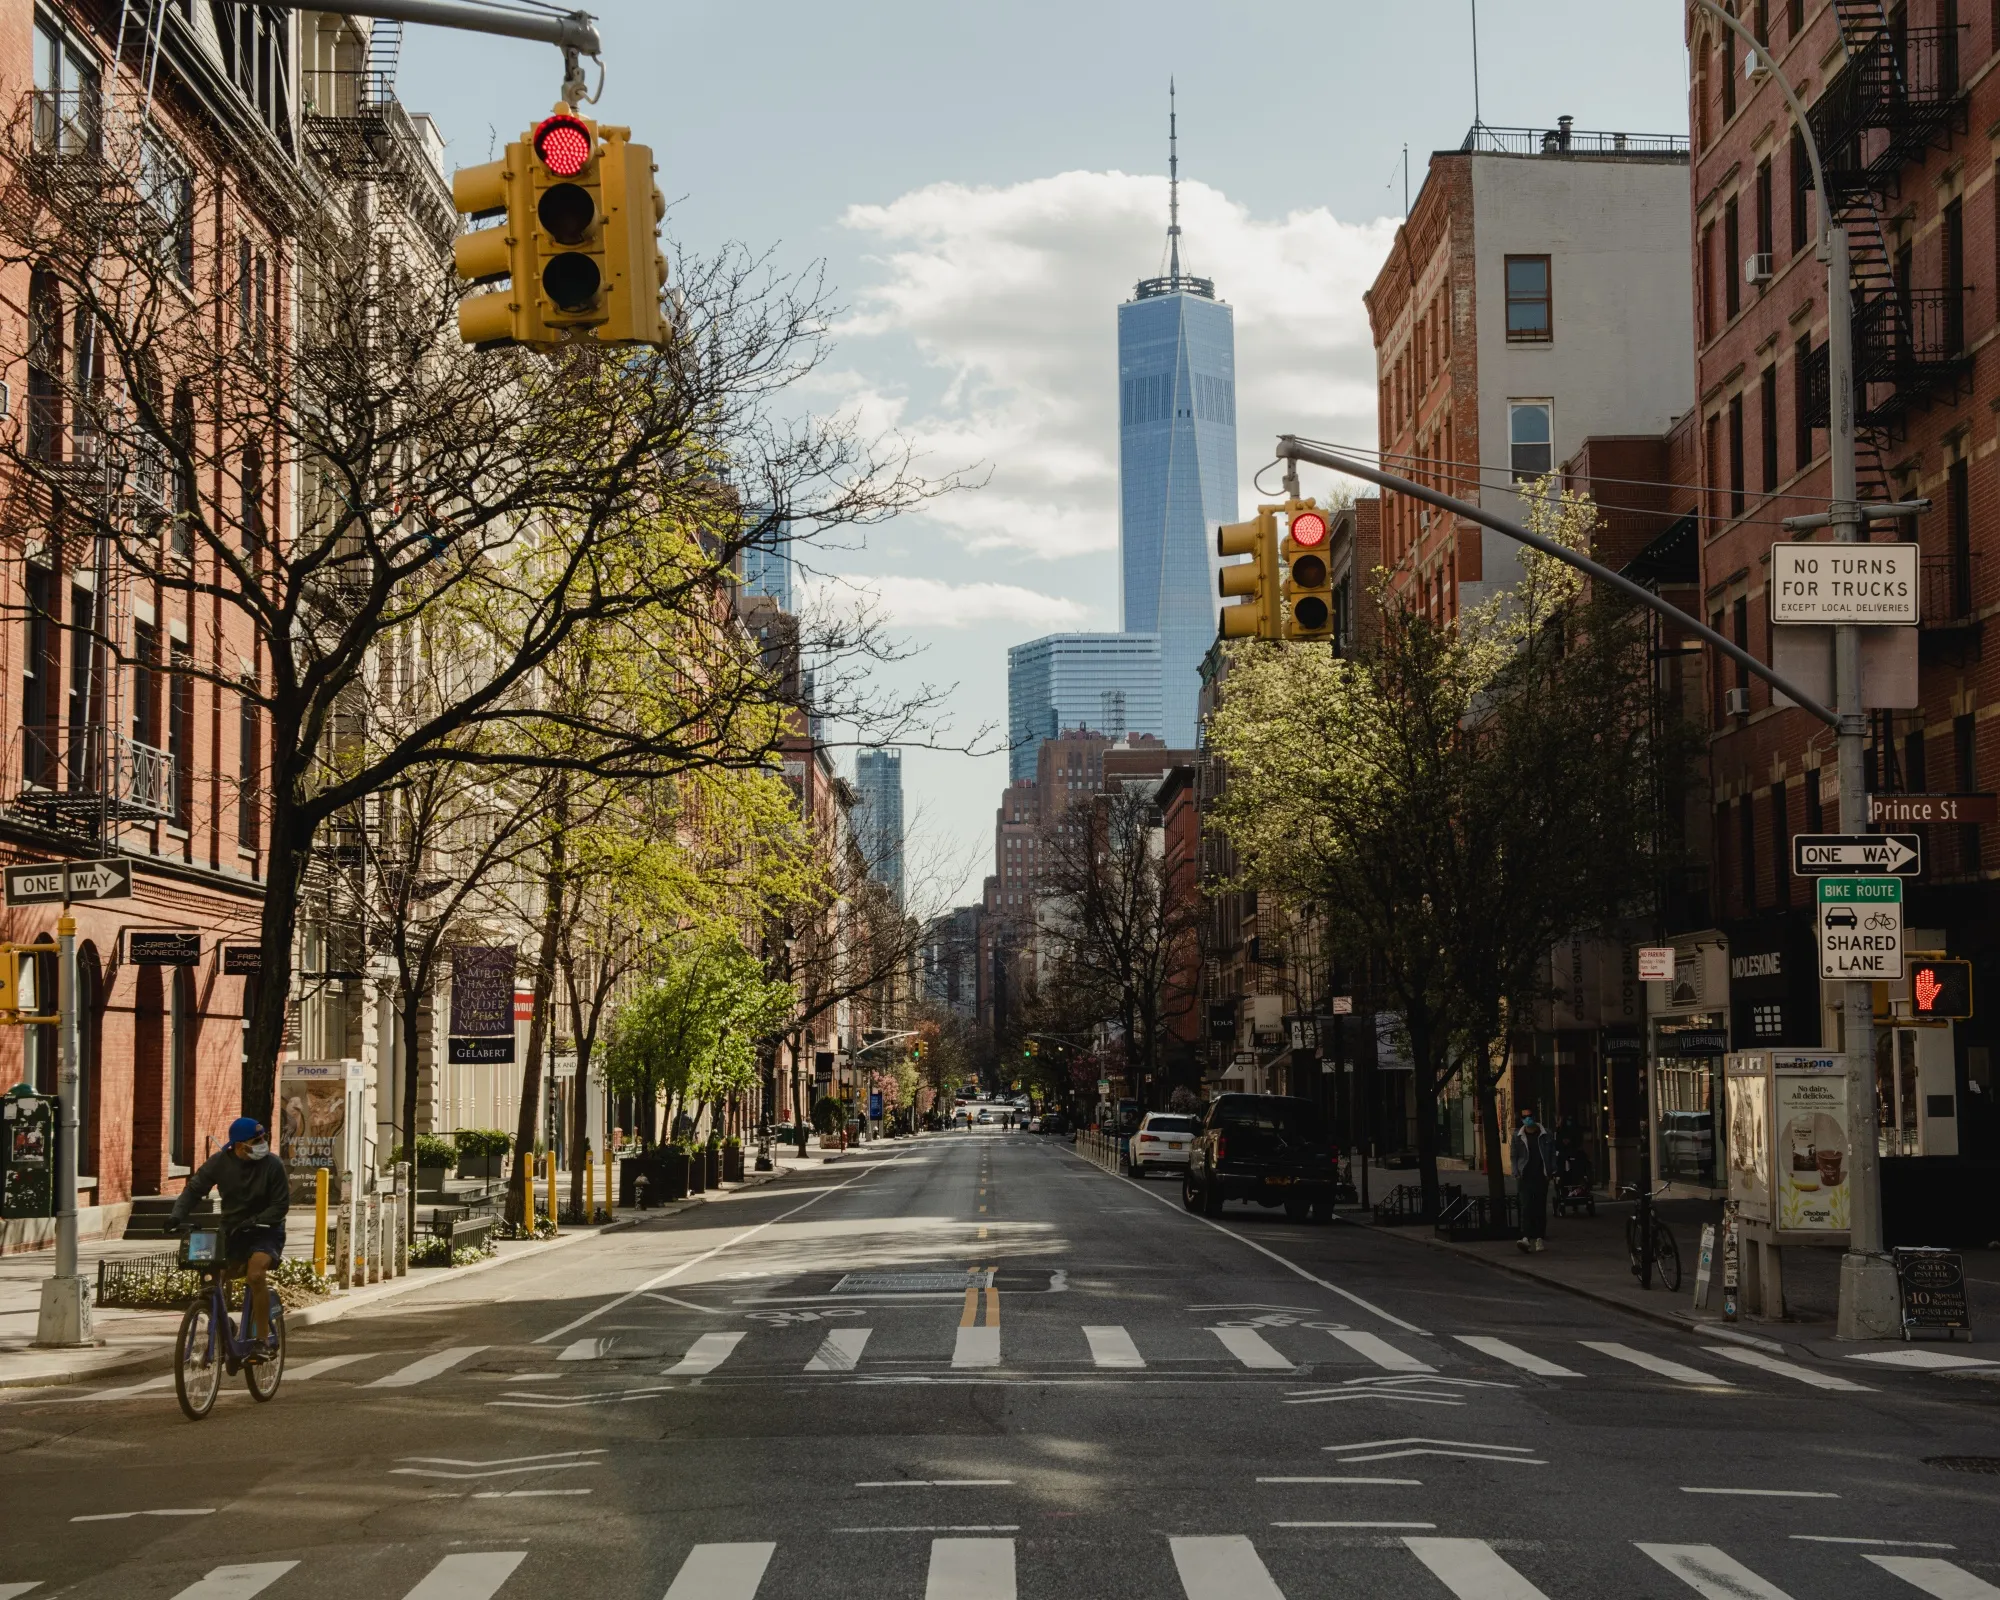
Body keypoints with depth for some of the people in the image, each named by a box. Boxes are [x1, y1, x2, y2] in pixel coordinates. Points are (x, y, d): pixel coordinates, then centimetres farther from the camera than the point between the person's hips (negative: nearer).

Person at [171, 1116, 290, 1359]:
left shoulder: (273, 1165, -15)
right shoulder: (219, 1162, -7)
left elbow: (280, 1205, -13)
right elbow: (194, 1189, -6)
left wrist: (254, 1221, -28)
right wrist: (178, 1216, -22)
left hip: (265, 1232, -4)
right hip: (231, 1231, 4)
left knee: (256, 1275, -29)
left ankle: (264, 1336, -19)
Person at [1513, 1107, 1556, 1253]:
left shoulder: (1546, 1135, 5)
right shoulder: (1518, 1137, 6)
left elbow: (1552, 1154, 9)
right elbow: (1514, 1156, 9)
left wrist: (1552, 1171, 0)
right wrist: (1516, 1173, -2)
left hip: (1541, 1176, 1)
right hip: (1526, 1176, -1)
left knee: (1540, 1207, 5)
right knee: (1526, 1207, -13)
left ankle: (1539, 1238, 15)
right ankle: (1526, 1238, -23)